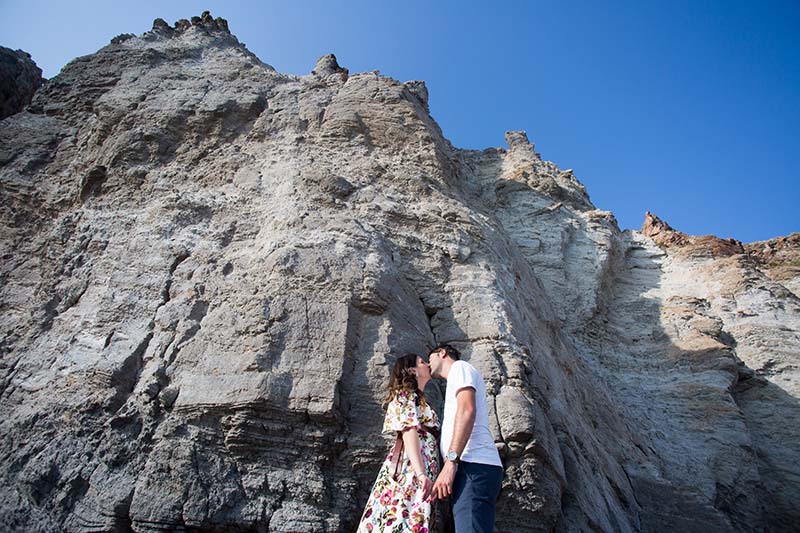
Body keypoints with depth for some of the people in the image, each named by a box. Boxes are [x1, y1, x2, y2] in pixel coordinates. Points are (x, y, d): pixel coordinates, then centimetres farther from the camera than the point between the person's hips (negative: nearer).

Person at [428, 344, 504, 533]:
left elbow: (467, 409, -13)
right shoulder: (458, 374, 32)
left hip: (474, 467, -9)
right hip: (473, 467, 9)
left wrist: (450, 461, -20)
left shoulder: (459, 366, 6)